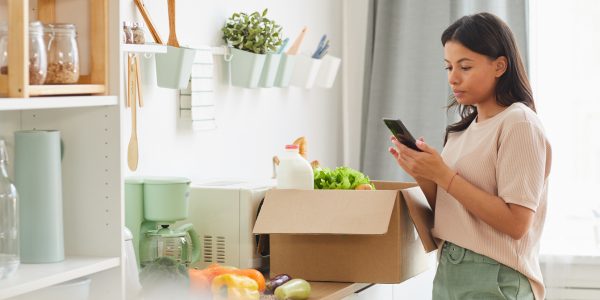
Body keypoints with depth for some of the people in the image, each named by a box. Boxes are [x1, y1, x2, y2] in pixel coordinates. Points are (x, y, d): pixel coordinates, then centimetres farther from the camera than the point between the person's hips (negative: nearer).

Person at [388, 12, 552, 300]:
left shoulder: (519, 124, -10)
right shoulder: (466, 128, 12)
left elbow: (516, 223, -19)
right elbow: (447, 210, 12)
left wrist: (444, 176, -18)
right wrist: (423, 177, -5)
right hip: (449, 274, 7)